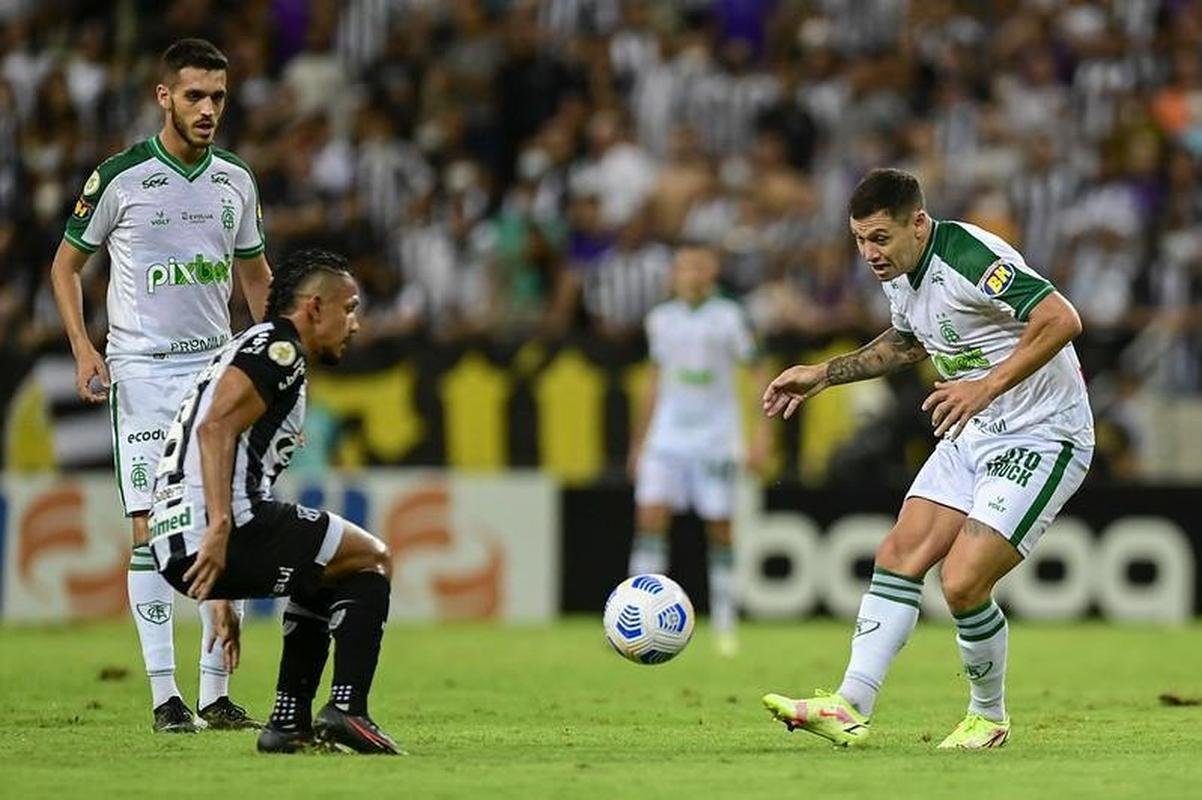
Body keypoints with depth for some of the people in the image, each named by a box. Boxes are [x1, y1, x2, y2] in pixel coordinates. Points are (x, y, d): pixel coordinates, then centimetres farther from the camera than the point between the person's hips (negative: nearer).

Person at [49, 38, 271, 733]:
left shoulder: (236, 181, 7)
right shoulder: (120, 178, -6)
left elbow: (254, 271, 21)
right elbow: (66, 265, 3)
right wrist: (83, 349, -9)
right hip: (143, 369, -4)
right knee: (153, 530, -9)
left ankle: (216, 694, 6)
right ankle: (165, 695, -6)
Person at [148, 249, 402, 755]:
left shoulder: (254, 349, 30)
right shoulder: (277, 347, -1)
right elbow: (216, 428, -18)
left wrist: (223, 598, 34)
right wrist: (221, 527, -26)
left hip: (175, 547, 10)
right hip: (214, 531, -10)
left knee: (328, 574, 29)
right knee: (372, 560, 7)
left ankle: (290, 722, 21)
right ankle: (346, 709, -5)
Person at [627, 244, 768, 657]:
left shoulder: (728, 318, -3)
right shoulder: (661, 320, 10)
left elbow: (759, 376, -1)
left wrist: (761, 434, -9)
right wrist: (638, 442, 20)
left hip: (715, 438, -3)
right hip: (668, 436, 3)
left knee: (719, 528, 0)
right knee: (649, 518, -11)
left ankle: (725, 624, 11)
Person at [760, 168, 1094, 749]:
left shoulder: (971, 258, -25)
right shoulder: (897, 272, 4)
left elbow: (1061, 320, -33)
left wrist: (988, 386, -35)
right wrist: (825, 374, 22)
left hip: (1040, 438, -9)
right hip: (972, 435, 9)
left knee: (962, 583, -14)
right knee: (899, 556, 2)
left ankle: (989, 717, 9)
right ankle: (850, 710, 4)